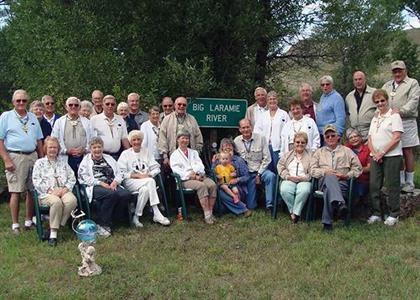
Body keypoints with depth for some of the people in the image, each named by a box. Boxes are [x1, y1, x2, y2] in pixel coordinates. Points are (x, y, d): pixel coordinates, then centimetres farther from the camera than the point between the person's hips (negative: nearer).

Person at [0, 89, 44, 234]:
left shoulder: (33, 117, 15)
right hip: (15, 157, -4)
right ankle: (15, 224, 4)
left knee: (32, 190, 5)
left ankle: (29, 221, 16)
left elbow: (39, 140, 18)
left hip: (32, 156, 4)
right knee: (16, 192, -4)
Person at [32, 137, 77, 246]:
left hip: (63, 190, 3)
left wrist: (66, 188, -4)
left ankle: (56, 226, -21)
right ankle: (53, 233, -30)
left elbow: (72, 178, 17)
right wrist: (51, 190, -10)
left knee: (72, 200, -33)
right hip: (47, 193, -3)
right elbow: (36, 181, 2)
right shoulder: (40, 162, 15)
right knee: (56, 202, -37)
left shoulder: (63, 161, 25)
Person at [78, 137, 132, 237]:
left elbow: (119, 173, 19)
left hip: (111, 185, 5)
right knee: (111, 194, -36)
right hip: (95, 187, -4)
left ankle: (110, 220, -15)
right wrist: (100, 183, -13)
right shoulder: (86, 160, 13)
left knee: (126, 194, -27)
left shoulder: (109, 158, 26)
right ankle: (101, 224, -23)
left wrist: (115, 181, -4)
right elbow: (83, 177, -2)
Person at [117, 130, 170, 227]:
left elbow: (156, 168, 12)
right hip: (130, 182, -3)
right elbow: (121, 173, -3)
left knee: (145, 189, -35)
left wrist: (149, 174, -9)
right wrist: (138, 175, -11)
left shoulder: (147, 152, 20)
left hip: (147, 181, 3)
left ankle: (136, 217, -29)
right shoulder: (125, 154, 10)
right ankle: (157, 214, -32)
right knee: (150, 182, -33)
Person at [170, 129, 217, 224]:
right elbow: (177, 171, -2)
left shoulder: (194, 152, 28)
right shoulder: (174, 155, 14)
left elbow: (200, 166, 13)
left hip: (200, 176, 4)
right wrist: (192, 176, -13)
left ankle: (210, 212, -24)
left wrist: (194, 172, -11)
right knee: (202, 186, -34)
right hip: (186, 180, -4)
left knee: (213, 185, -27)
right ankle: (207, 215, -34)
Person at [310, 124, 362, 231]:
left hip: (341, 182, 0)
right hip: (324, 181, 0)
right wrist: (325, 172, -5)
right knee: (330, 177, -41)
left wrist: (346, 175, -2)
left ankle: (327, 222, -48)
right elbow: (313, 170, 15)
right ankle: (340, 203, -66)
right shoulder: (319, 152, 28)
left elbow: (358, 168, 16)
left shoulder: (346, 151, 24)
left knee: (328, 190, -39)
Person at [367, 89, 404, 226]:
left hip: (391, 156, -6)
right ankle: (376, 214, 14)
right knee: (374, 185, 4)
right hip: (376, 157, 6)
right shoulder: (375, 118, 17)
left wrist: (382, 153, -14)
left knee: (392, 185, -1)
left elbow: (396, 138, -12)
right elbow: (370, 138, 13)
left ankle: (393, 215, 9)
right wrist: (374, 153, -4)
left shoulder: (394, 116, -3)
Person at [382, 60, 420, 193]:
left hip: (406, 121, -4)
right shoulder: (387, 86, 19)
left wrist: (400, 111, -22)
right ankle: (400, 181, 16)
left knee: (408, 152, -1)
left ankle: (409, 182, 7)